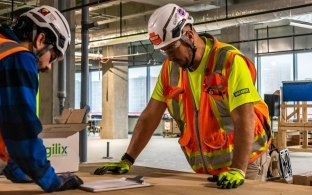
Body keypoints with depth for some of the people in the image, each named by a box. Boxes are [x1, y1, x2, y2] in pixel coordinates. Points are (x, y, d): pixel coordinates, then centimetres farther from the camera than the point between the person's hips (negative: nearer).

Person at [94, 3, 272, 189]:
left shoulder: (230, 61, -19)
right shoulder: (171, 67, -1)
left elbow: (244, 119, -25)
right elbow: (151, 115, 1)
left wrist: (237, 170, -34)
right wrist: (127, 160, -3)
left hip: (245, 162, -5)